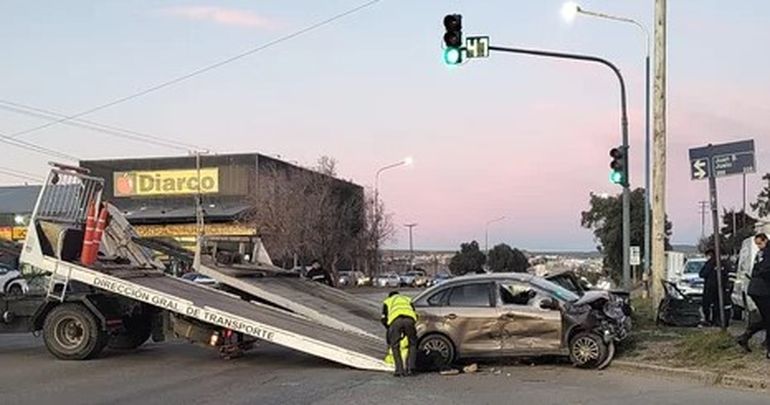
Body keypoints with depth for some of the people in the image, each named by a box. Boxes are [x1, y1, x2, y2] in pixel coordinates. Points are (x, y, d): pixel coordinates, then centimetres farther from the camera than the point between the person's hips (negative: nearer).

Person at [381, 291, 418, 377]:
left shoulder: (387, 301, 36)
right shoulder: (407, 299, 42)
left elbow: (384, 319, 24)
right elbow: (415, 314, 32)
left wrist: (390, 328, 42)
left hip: (395, 319, -1)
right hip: (409, 318, 1)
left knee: (395, 346, 12)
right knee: (412, 344, 18)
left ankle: (400, 370, 5)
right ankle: (410, 368, 9)